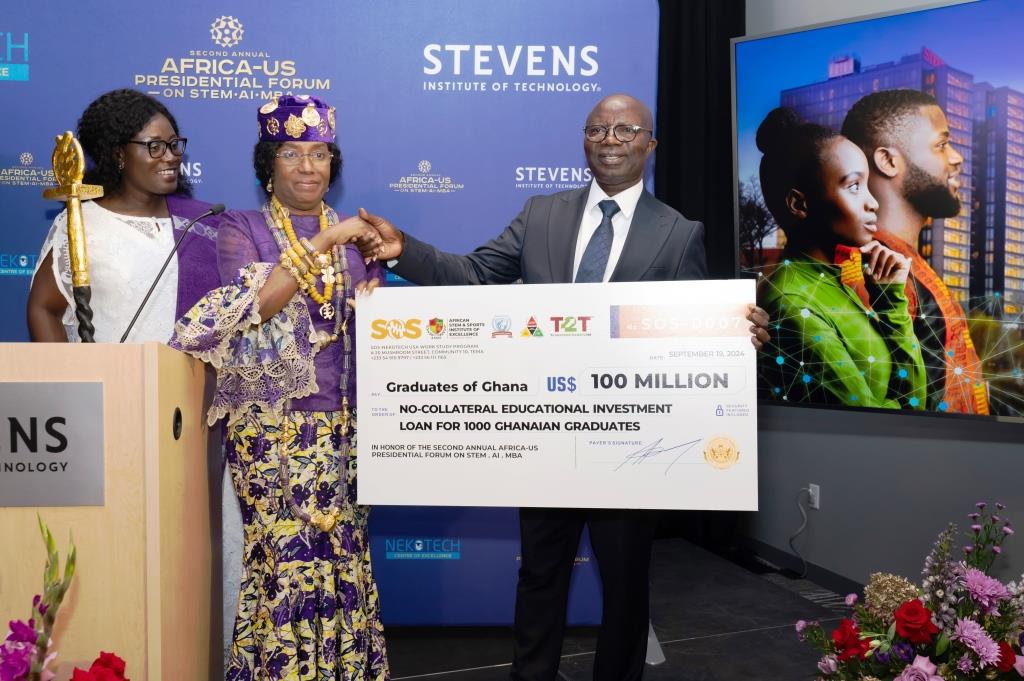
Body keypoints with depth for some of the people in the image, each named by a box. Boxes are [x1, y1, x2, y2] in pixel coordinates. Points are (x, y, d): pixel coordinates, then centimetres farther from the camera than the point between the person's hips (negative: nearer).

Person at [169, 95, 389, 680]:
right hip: (270, 423, -3)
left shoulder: (355, 232, 11)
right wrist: (323, 243, -15)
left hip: (342, 423, 3)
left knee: (343, 552, 6)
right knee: (287, 553, -2)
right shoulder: (241, 229, 2)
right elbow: (254, 304, -16)